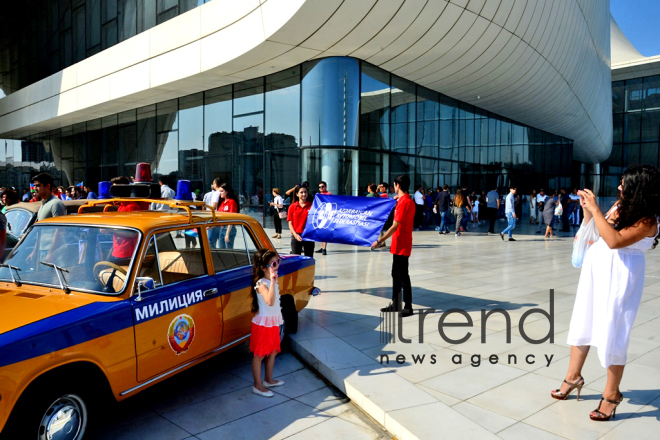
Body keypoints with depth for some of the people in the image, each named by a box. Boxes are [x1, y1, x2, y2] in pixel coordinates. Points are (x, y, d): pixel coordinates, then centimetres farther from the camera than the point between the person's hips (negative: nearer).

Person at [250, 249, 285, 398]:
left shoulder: (273, 281, 6)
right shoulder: (261, 284, -21)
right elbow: (270, 301, -37)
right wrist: (272, 282, -41)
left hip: (274, 322, 9)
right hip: (263, 323, -9)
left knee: (273, 351, 19)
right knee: (259, 355, 3)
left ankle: (268, 379, 35)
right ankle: (258, 386, 13)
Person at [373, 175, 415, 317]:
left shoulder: (404, 202, -18)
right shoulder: (408, 201, 12)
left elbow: (394, 226, -22)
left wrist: (379, 241, -21)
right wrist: (397, 200, 22)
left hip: (401, 245, -10)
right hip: (399, 245, 10)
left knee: (402, 276, -2)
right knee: (396, 274, 14)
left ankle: (408, 307, 6)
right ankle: (396, 304, 21)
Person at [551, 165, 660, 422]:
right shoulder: (622, 205, 5)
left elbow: (614, 240, -31)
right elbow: (594, 229, 18)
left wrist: (595, 208, -26)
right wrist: (586, 207, 3)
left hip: (619, 277, -8)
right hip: (596, 270, 8)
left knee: (611, 334, -1)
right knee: (583, 323, 15)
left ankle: (611, 394, 16)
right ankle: (573, 377, 31)